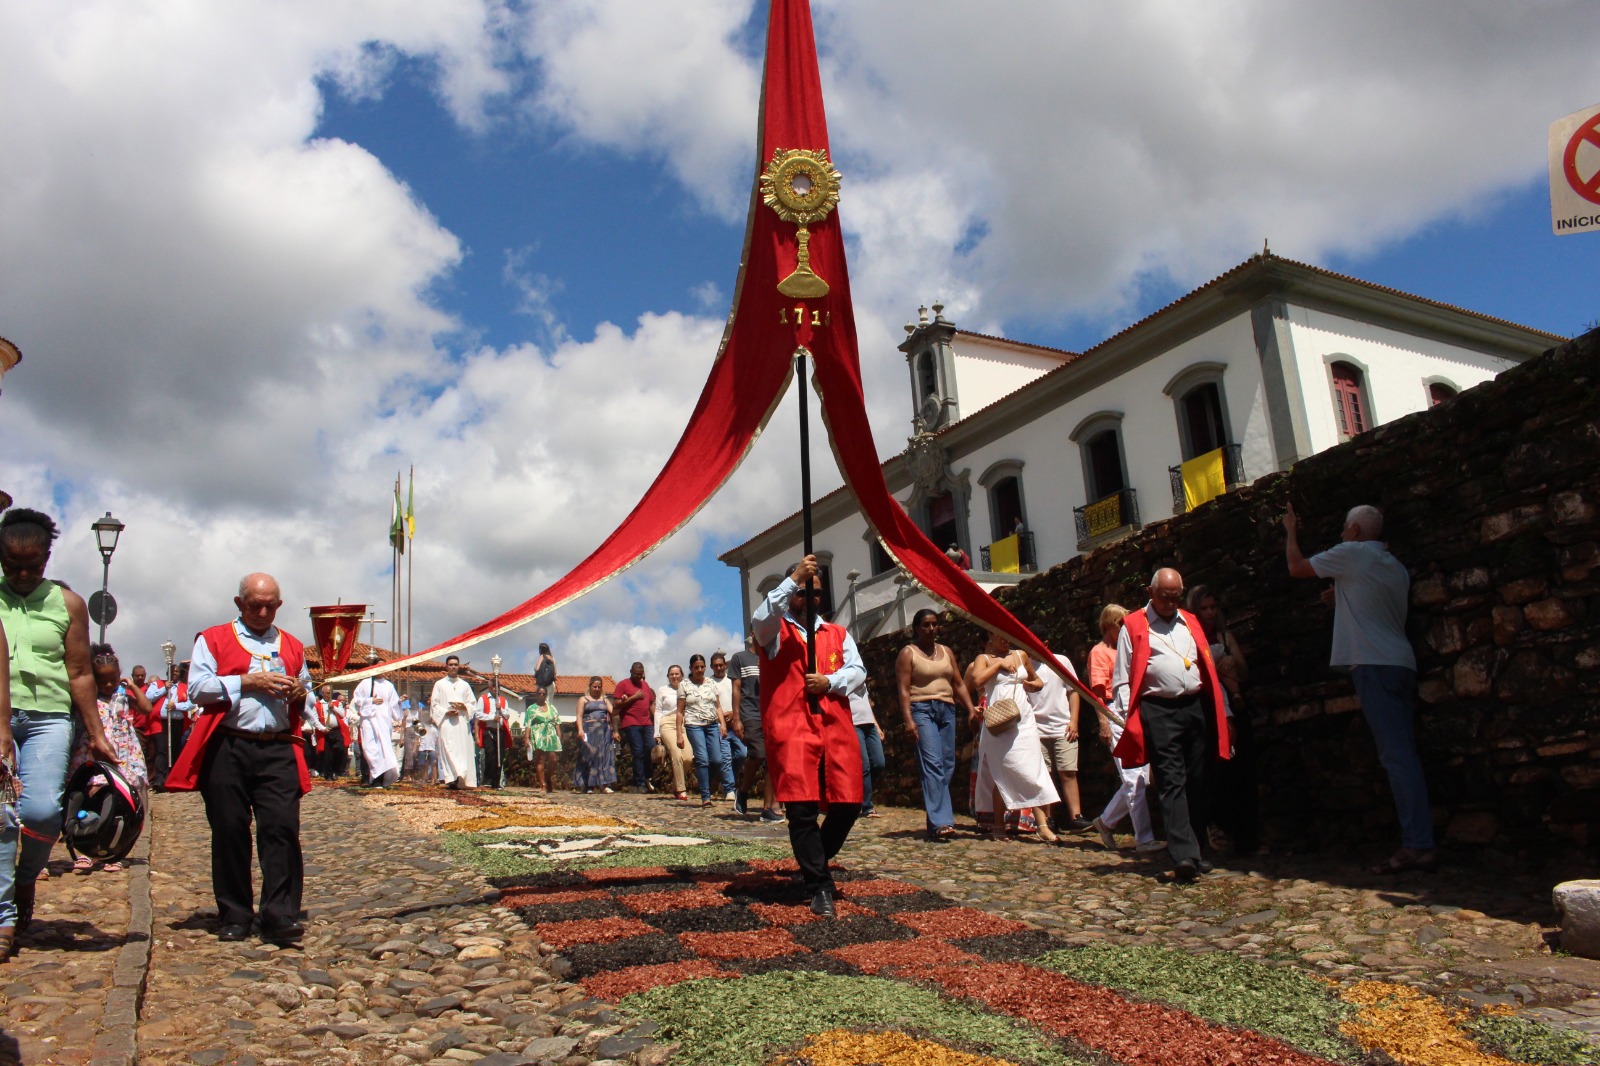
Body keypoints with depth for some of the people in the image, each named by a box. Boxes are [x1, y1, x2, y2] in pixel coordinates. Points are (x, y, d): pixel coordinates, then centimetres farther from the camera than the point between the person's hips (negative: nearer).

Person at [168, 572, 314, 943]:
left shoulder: (293, 647, 19)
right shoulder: (213, 639, 10)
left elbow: (306, 694, 25)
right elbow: (197, 686, -3)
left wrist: (300, 694, 2)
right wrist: (247, 681, -10)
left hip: (278, 751, 2)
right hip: (227, 750, -1)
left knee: (282, 828, -8)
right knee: (229, 833, 3)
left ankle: (280, 917, -8)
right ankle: (233, 916, 15)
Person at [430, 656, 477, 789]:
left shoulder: (465, 685, 17)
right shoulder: (439, 684, 11)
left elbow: (472, 704, 15)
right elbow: (434, 704, 5)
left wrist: (463, 707, -7)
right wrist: (446, 712, -11)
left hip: (462, 723, 2)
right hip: (446, 723, -2)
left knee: (464, 750, -5)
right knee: (448, 750, -13)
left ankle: (462, 780, -4)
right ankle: (451, 779, -19)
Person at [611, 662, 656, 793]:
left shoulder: (645, 685, 21)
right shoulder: (623, 684, 3)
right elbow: (616, 704, -4)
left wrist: (655, 721, 14)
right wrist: (634, 697, -10)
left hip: (647, 723, 5)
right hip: (631, 723, -5)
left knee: (651, 748, -9)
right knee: (638, 753, -7)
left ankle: (646, 778, 10)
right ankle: (640, 784, -1)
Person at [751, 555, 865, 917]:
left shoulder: (838, 634, 22)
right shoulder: (774, 632, 11)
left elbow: (857, 670, 11)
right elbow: (759, 619, -13)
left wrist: (829, 681, -9)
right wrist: (793, 578, -18)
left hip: (836, 727, 4)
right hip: (790, 728, -4)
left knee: (848, 803, -1)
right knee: (802, 808, -9)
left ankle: (815, 863, 25)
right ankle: (820, 887, -1)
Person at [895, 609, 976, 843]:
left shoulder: (946, 652, 19)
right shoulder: (908, 653, 3)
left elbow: (959, 684, 16)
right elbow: (903, 689, -5)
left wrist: (971, 709, 3)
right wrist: (908, 720, -16)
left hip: (947, 709, 6)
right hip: (922, 709, -6)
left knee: (948, 765, 1)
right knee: (933, 764, -15)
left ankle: (936, 822, 8)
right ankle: (940, 822, -20)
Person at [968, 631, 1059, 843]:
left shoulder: (1021, 656, 15)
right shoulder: (984, 659, 3)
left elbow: (1037, 680, 28)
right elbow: (977, 679, -18)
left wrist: (1034, 685, 6)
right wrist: (998, 663, -9)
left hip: (1025, 722, 4)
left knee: (1033, 771, -4)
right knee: (1001, 776, 0)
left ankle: (1043, 825, -6)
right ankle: (998, 827, 10)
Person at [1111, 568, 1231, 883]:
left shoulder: (1190, 623, 19)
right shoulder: (1133, 626, 4)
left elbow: (1207, 668, 20)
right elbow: (1121, 679, 1)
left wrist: (1221, 712, 14)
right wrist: (1130, 718, -8)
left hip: (1196, 707, 5)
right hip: (1159, 711, -5)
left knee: (1197, 782, 8)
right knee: (1171, 782, -10)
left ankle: (1197, 851, 18)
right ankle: (1183, 855, -16)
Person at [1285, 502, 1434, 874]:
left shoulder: (1352, 553, -3)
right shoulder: (1395, 566, 21)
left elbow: (1297, 567, 7)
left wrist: (1290, 531, 21)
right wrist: (1340, 601, 29)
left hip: (1374, 665, -9)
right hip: (1399, 663, 9)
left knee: (1397, 756, -12)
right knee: (1402, 755, 7)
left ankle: (1418, 845, -15)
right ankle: (1418, 842, 8)